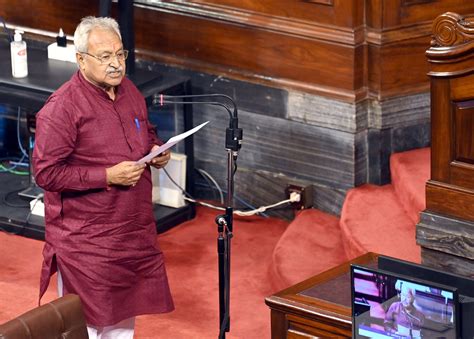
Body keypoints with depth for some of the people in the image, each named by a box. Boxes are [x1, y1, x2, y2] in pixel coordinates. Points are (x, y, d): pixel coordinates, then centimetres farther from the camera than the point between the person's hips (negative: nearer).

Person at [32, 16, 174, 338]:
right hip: (85, 237, -7)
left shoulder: (129, 91, 7)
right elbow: (46, 172, -20)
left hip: (134, 233, 7)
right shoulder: (62, 107, -18)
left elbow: (148, 134, 25)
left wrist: (157, 152, 1)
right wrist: (108, 176, -23)